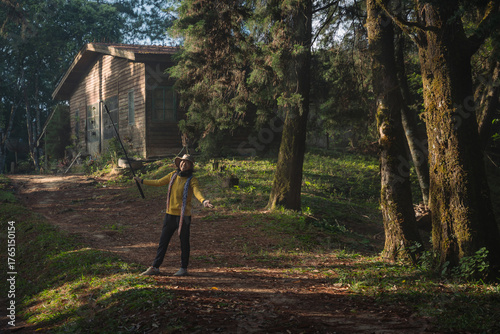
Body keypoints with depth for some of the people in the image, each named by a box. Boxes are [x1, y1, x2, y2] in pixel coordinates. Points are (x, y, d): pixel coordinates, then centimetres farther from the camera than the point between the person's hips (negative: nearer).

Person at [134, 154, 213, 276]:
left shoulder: (192, 180, -9)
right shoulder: (173, 175, 6)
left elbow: (197, 191, -28)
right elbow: (158, 182, 20)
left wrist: (203, 201, -49)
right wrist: (142, 181, 29)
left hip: (183, 216, -5)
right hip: (170, 214, 5)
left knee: (184, 243, 6)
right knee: (163, 241, 11)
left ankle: (184, 268, 20)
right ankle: (155, 267, 20)